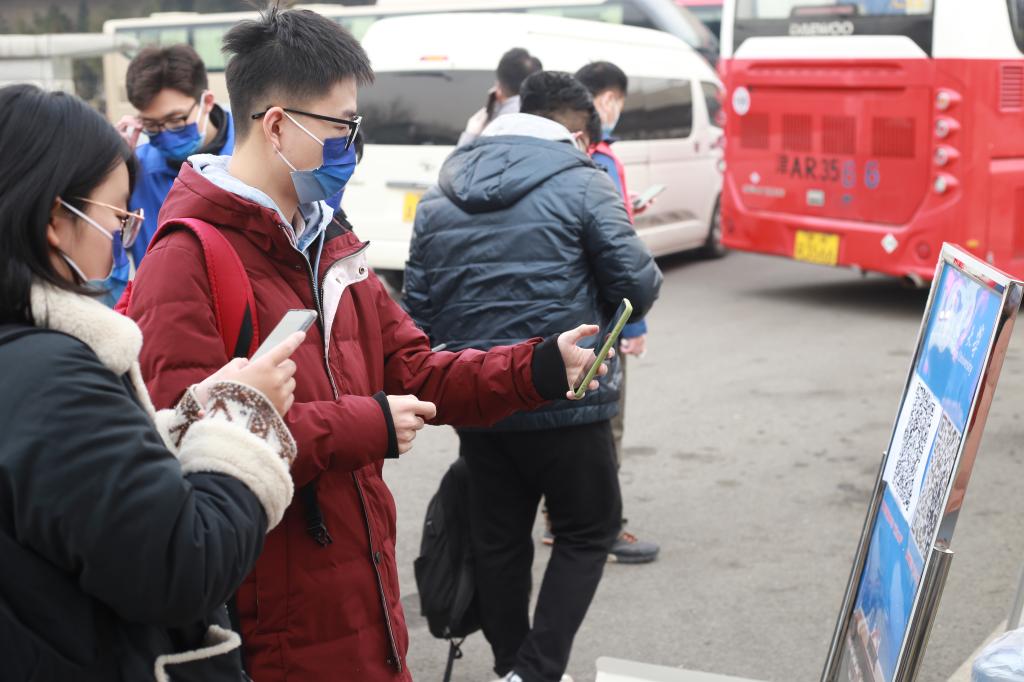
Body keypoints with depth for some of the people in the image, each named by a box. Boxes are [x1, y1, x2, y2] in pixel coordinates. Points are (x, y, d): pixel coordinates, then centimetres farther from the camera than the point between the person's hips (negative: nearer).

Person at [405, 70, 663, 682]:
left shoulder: (441, 194, 9)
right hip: (564, 401, -5)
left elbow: (419, 306, 10)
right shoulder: (581, 183, -8)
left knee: (498, 540, 16)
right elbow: (639, 286, -10)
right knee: (588, 531, 11)